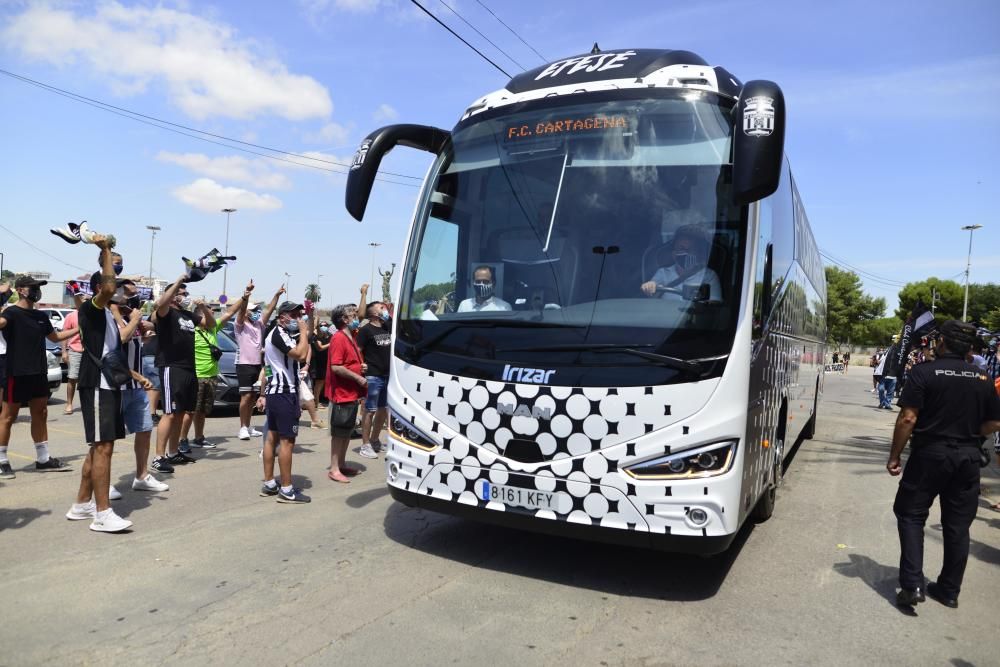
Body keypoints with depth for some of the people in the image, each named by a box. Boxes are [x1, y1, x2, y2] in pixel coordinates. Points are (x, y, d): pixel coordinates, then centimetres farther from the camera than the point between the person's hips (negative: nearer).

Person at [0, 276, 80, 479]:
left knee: (40, 415, 11)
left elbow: (55, 337, 28)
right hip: (17, 373, -7)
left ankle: (43, 459, 19)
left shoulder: (41, 316, 13)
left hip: (39, 373, 7)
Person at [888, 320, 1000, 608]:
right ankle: (949, 590, 22)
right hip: (968, 458, 4)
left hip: (930, 454, -4)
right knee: (958, 525, 13)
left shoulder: (924, 372, -11)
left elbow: (908, 418, -16)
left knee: (911, 515, 7)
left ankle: (912, 585, -2)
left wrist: (894, 456, -9)